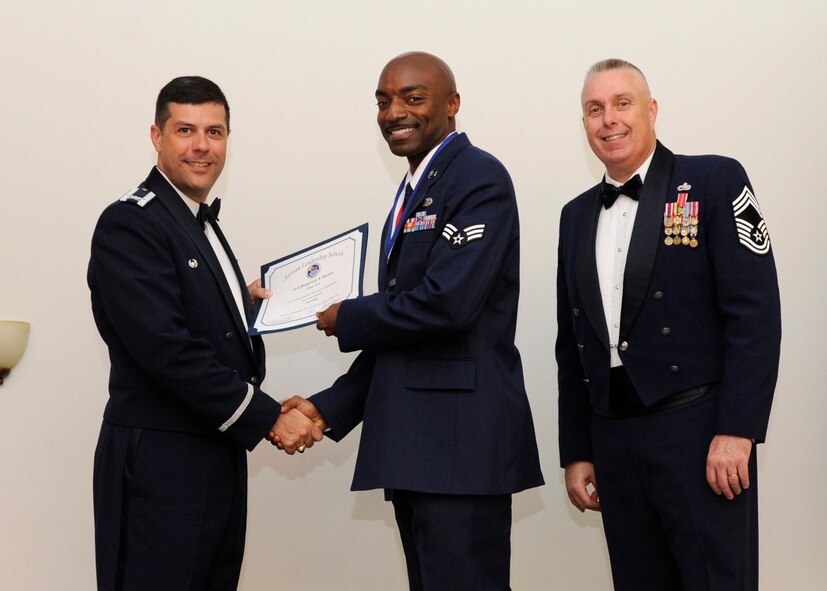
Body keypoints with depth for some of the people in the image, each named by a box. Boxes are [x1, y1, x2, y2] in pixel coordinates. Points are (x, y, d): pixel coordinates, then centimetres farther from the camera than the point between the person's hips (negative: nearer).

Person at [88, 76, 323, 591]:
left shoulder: (202, 223, 17)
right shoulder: (130, 224, -12)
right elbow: (167, 349, -21)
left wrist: (245, 306, 4)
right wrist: (268, 417, -18)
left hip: (219, 460, 9)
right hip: (159, 465, -9)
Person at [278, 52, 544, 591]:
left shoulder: (478, 178, -8)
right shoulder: (414, 193, 20)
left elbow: (447, 303, -20)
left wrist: (346, 319, -6)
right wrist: (328, 409, 13)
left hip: (461, 441, -9)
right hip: (414, 445, 9)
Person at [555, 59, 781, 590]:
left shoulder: (715, 181, -2)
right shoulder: (576, 216, 15)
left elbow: (755, 313, -9)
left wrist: (737, 432, -16)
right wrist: (576, 453, 13)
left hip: (699, 433, -5)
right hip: (613, 441, 5)